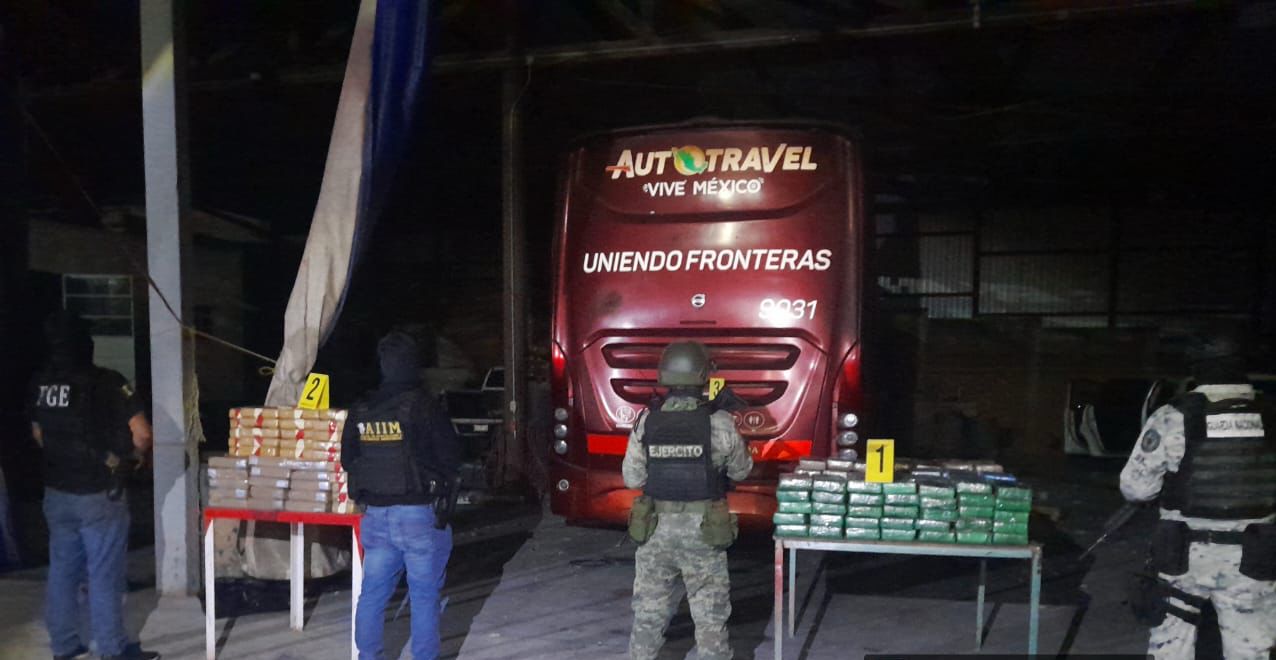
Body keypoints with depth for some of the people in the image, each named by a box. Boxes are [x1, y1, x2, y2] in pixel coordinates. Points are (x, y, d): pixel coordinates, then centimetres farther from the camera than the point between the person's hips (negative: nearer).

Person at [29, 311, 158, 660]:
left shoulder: (40, 384, 0)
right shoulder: (106, 383, -18)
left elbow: (38, 435, 14)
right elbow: (142, 435, -19)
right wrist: (133, 457, 2)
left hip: (56, 494, 6)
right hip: (100, 495, -6)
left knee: (62, 571, 16)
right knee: (104, 575, 4)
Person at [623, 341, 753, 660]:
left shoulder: (647, 421, -6)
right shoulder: (719, 423, -12)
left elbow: (632, 478, -1)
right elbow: (740, 470, 3)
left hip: (656, 528, 2)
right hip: (703, 530, -2)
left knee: (649, 612, 15)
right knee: (710, 614, 10)